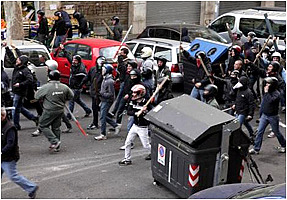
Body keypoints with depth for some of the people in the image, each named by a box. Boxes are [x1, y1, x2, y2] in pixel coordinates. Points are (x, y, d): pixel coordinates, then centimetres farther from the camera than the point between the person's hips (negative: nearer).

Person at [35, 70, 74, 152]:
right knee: (56, 127, 15)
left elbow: (36, 96, -5)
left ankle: (54, 141, -5)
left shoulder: (46, 87, -15)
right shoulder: (64, 87, -4)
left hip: (49, 111, -5)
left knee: (43, 125, 8)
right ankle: (56, 147, 21)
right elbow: (71, 96, 10)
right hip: (60, 111, 5)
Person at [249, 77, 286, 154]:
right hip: (264, 115, 6)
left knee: (276, 132, 10)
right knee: (260, 132, 1)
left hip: (273, 116, -6)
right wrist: (261, 114, 17)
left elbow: (270, 101, -35)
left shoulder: (276, 93, -17)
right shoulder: (267, 92, 3)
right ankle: (256, 149, 4)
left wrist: (266, 92, -27)